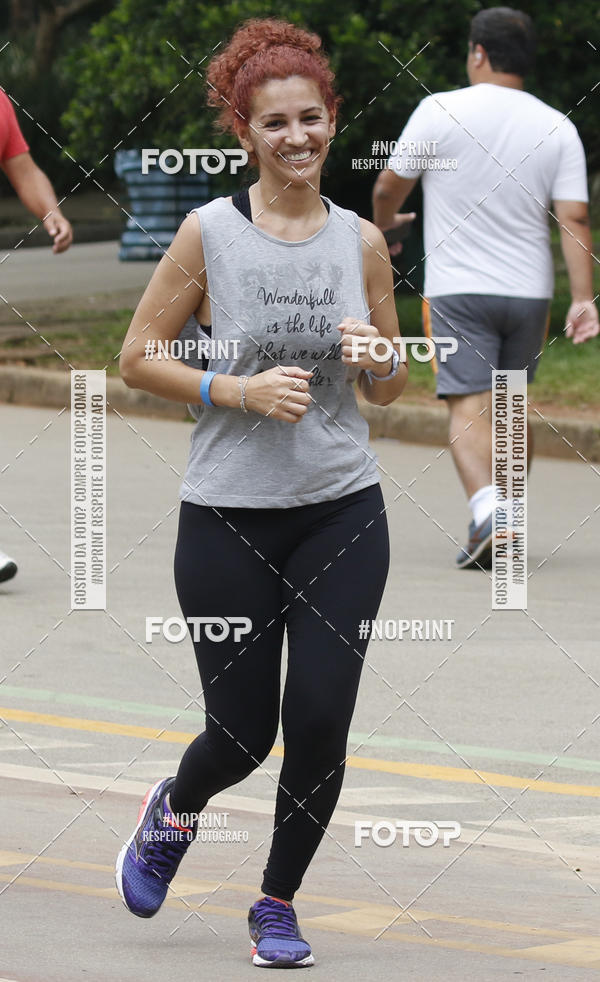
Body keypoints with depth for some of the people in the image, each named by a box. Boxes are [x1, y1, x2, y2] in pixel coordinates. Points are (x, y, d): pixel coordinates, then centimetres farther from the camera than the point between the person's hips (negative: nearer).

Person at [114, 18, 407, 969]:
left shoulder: (361, 240, 4)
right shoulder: (210, 231, -6)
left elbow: (391, 388, 13)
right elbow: (137, 357, -2)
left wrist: (372, 359, -10)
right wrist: (238, 391, -15)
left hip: (342, 515, 2)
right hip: (229, 520, -2)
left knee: (320, 722, -3)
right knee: (243, 732, 2)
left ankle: (278, 905, 18)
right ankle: (174, 811, 37)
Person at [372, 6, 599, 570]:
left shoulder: (440, 111, -7)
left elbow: (389, 186, 3)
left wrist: (383, 224, 24)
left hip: (457, 290, -4)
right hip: (529, 291, 4)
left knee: (469, 410, -9)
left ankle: (488, 513, -32)